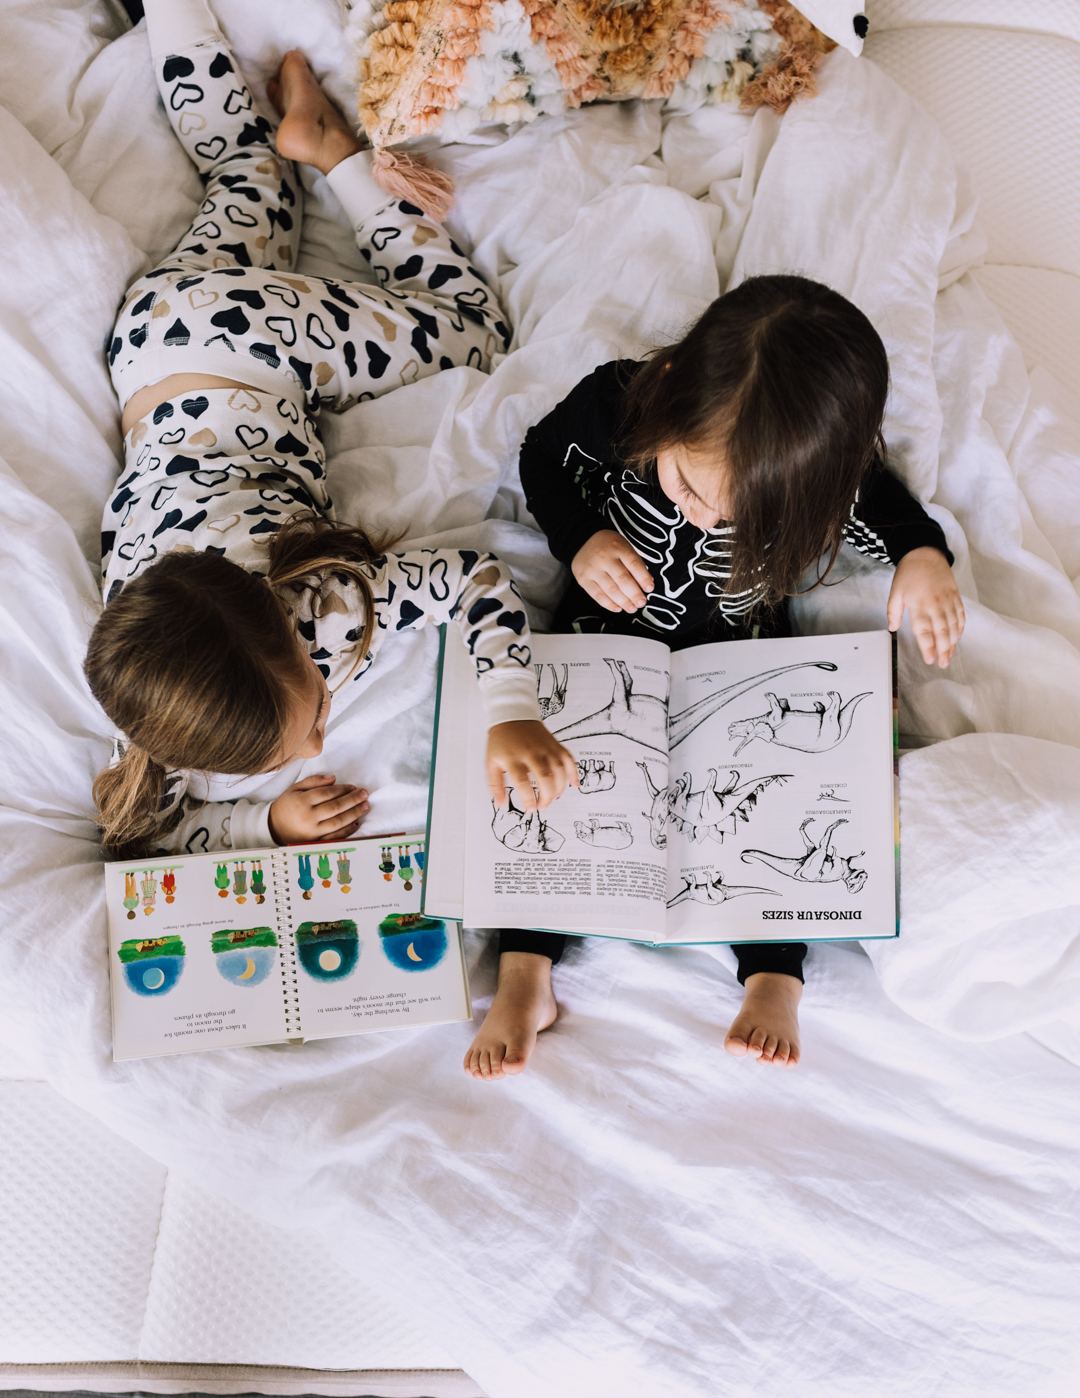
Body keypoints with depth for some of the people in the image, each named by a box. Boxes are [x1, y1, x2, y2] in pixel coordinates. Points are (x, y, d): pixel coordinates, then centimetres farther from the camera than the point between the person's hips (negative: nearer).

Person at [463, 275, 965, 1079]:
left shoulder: (827, 472, -29)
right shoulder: (613, 403, -31)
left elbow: (886, 509, -3)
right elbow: (544, 457, -7)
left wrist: (923, 555, -24)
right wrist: (580, 539, -24)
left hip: (743, 646, 0)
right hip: (612, 626, 0)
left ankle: (773, 975, -5)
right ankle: (524, 974, -8)